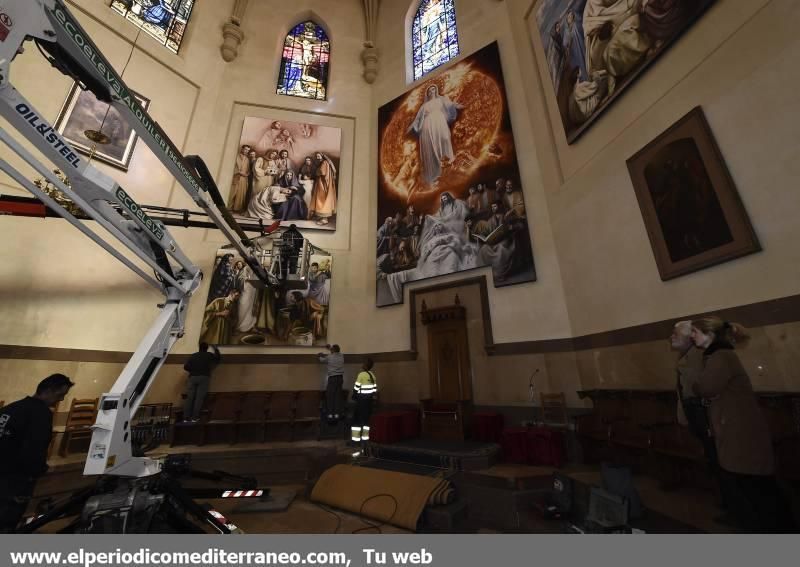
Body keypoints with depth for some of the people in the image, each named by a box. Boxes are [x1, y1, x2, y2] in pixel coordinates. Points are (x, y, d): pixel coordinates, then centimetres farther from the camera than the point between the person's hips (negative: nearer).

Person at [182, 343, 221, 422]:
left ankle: (186, 417, -5)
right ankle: (195, 417, -12)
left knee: (189, 397, 1)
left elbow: (185, 367, 10)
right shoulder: (209, 355, 10)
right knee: (199, 398, -6)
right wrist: (215, 349, 36)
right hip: (203, 377, -3)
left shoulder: (193, 356, 16)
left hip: (192, 377, 3)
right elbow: (219, 358, 25)